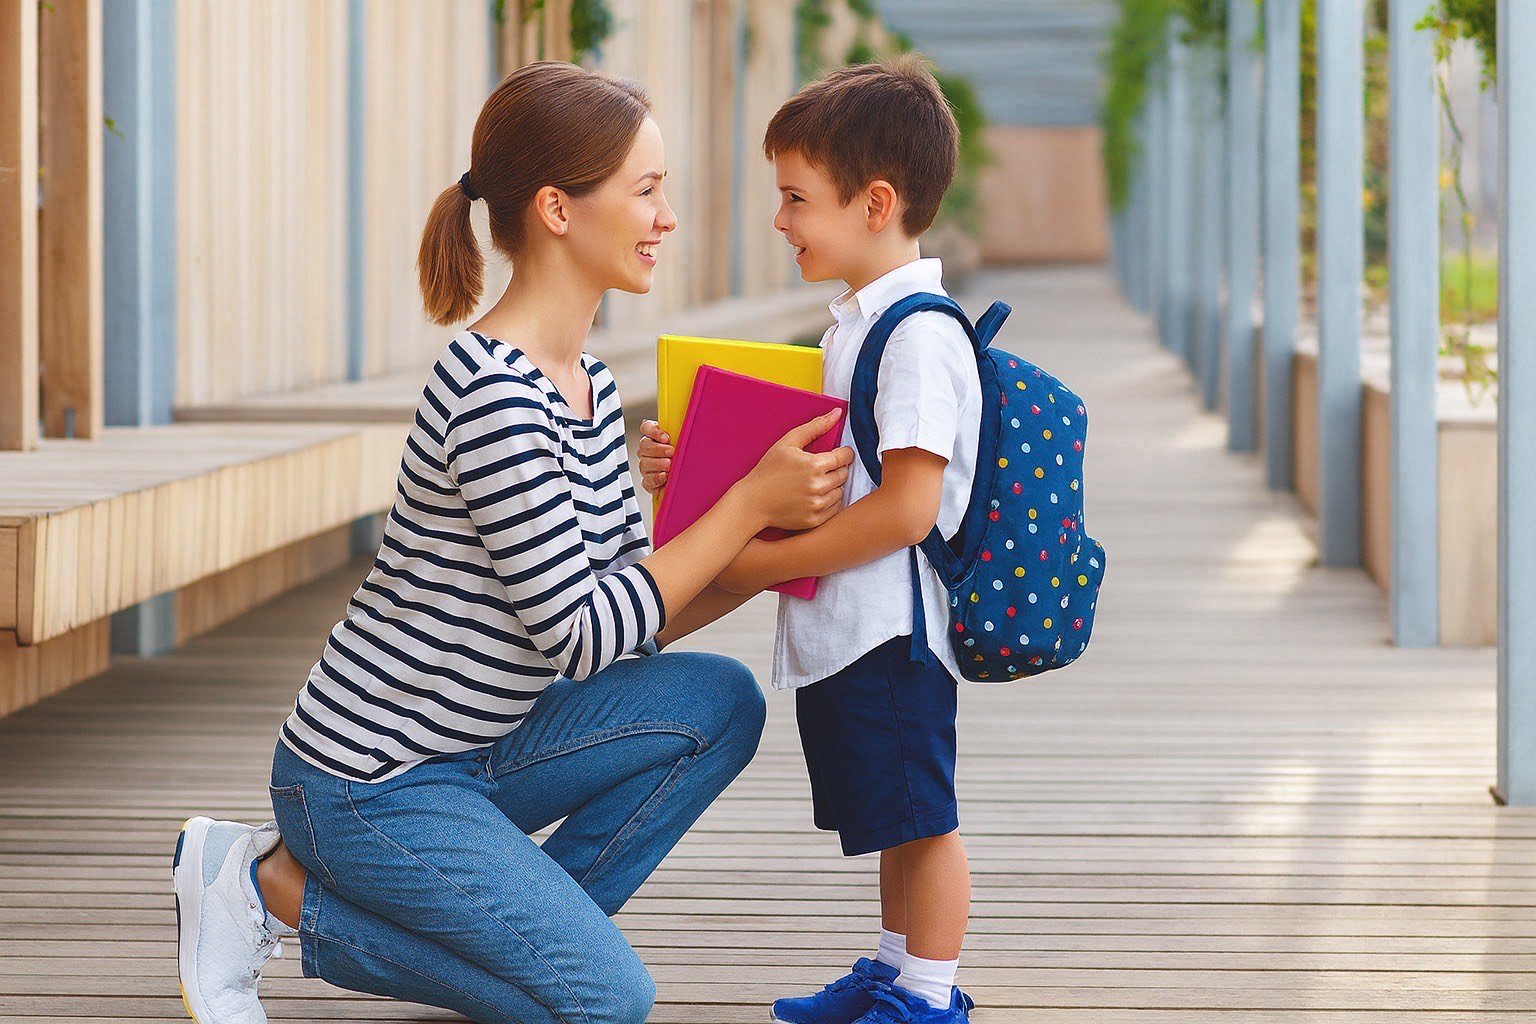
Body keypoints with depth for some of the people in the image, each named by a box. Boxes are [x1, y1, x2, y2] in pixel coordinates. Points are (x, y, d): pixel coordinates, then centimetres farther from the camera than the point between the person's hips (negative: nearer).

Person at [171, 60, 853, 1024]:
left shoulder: (587, 386, 7)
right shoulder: (493, 395, -23)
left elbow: (635, 607, 7)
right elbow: (580, 636, -23)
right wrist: (748, 502, -20)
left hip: (472, 755, 9)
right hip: (370, 787, -9)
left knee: (719, 701, -6)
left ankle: (527, 932, 4)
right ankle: (280, 890, -1)